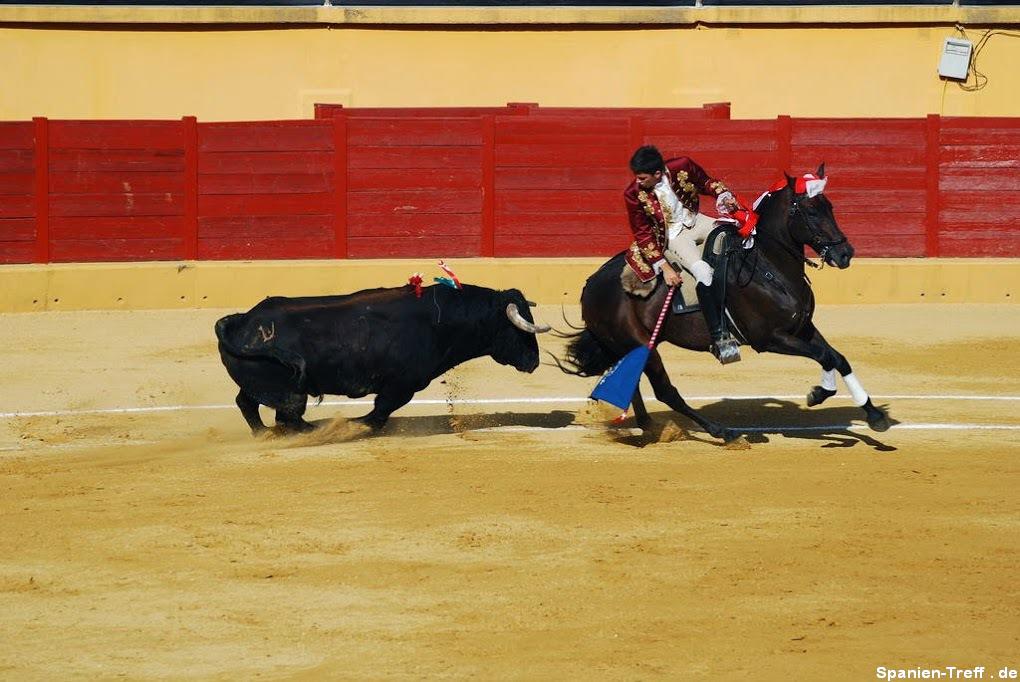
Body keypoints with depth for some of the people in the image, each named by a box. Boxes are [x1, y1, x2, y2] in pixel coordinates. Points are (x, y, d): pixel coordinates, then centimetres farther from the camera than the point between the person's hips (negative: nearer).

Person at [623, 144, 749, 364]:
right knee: (704, 272, -29)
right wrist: (664, 267, -19)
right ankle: (718, 338, -24)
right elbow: (643, 235, -12)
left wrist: (729, 203, -13)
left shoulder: (682, 167, -14)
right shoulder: (634, 194, -18)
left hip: (695, 222, 4)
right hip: (672, 238, -4)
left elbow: (708, 183, 4)